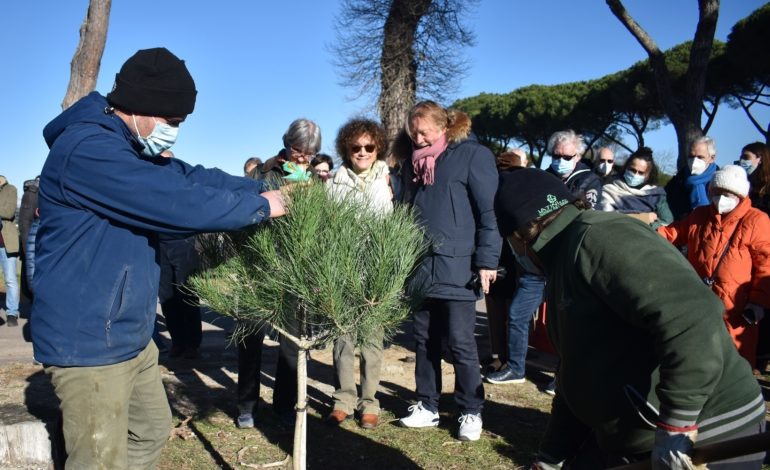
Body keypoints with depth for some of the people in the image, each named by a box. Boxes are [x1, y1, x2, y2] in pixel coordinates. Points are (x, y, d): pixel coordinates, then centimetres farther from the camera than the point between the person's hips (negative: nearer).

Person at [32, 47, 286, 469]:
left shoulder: (131, 150, 10)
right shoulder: (88, 149, -24)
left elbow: (193, 177, 11)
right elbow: (181, 203, -27)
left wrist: (264, 188, 0)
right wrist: (261, 206, -14)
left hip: (130, 334, 10)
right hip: (91, 341, -10)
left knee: (151, 430, 23)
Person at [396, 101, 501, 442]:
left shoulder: (473, 155, -4)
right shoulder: (414, 161, 15)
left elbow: (489, 210, -8)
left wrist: (487, 261, -13)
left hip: (456, 268, -6)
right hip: (419, 268, 6)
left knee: (460, 343, 1)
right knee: (424, 341, 13)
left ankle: (471, 412, 17)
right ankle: (427, 406, 26)